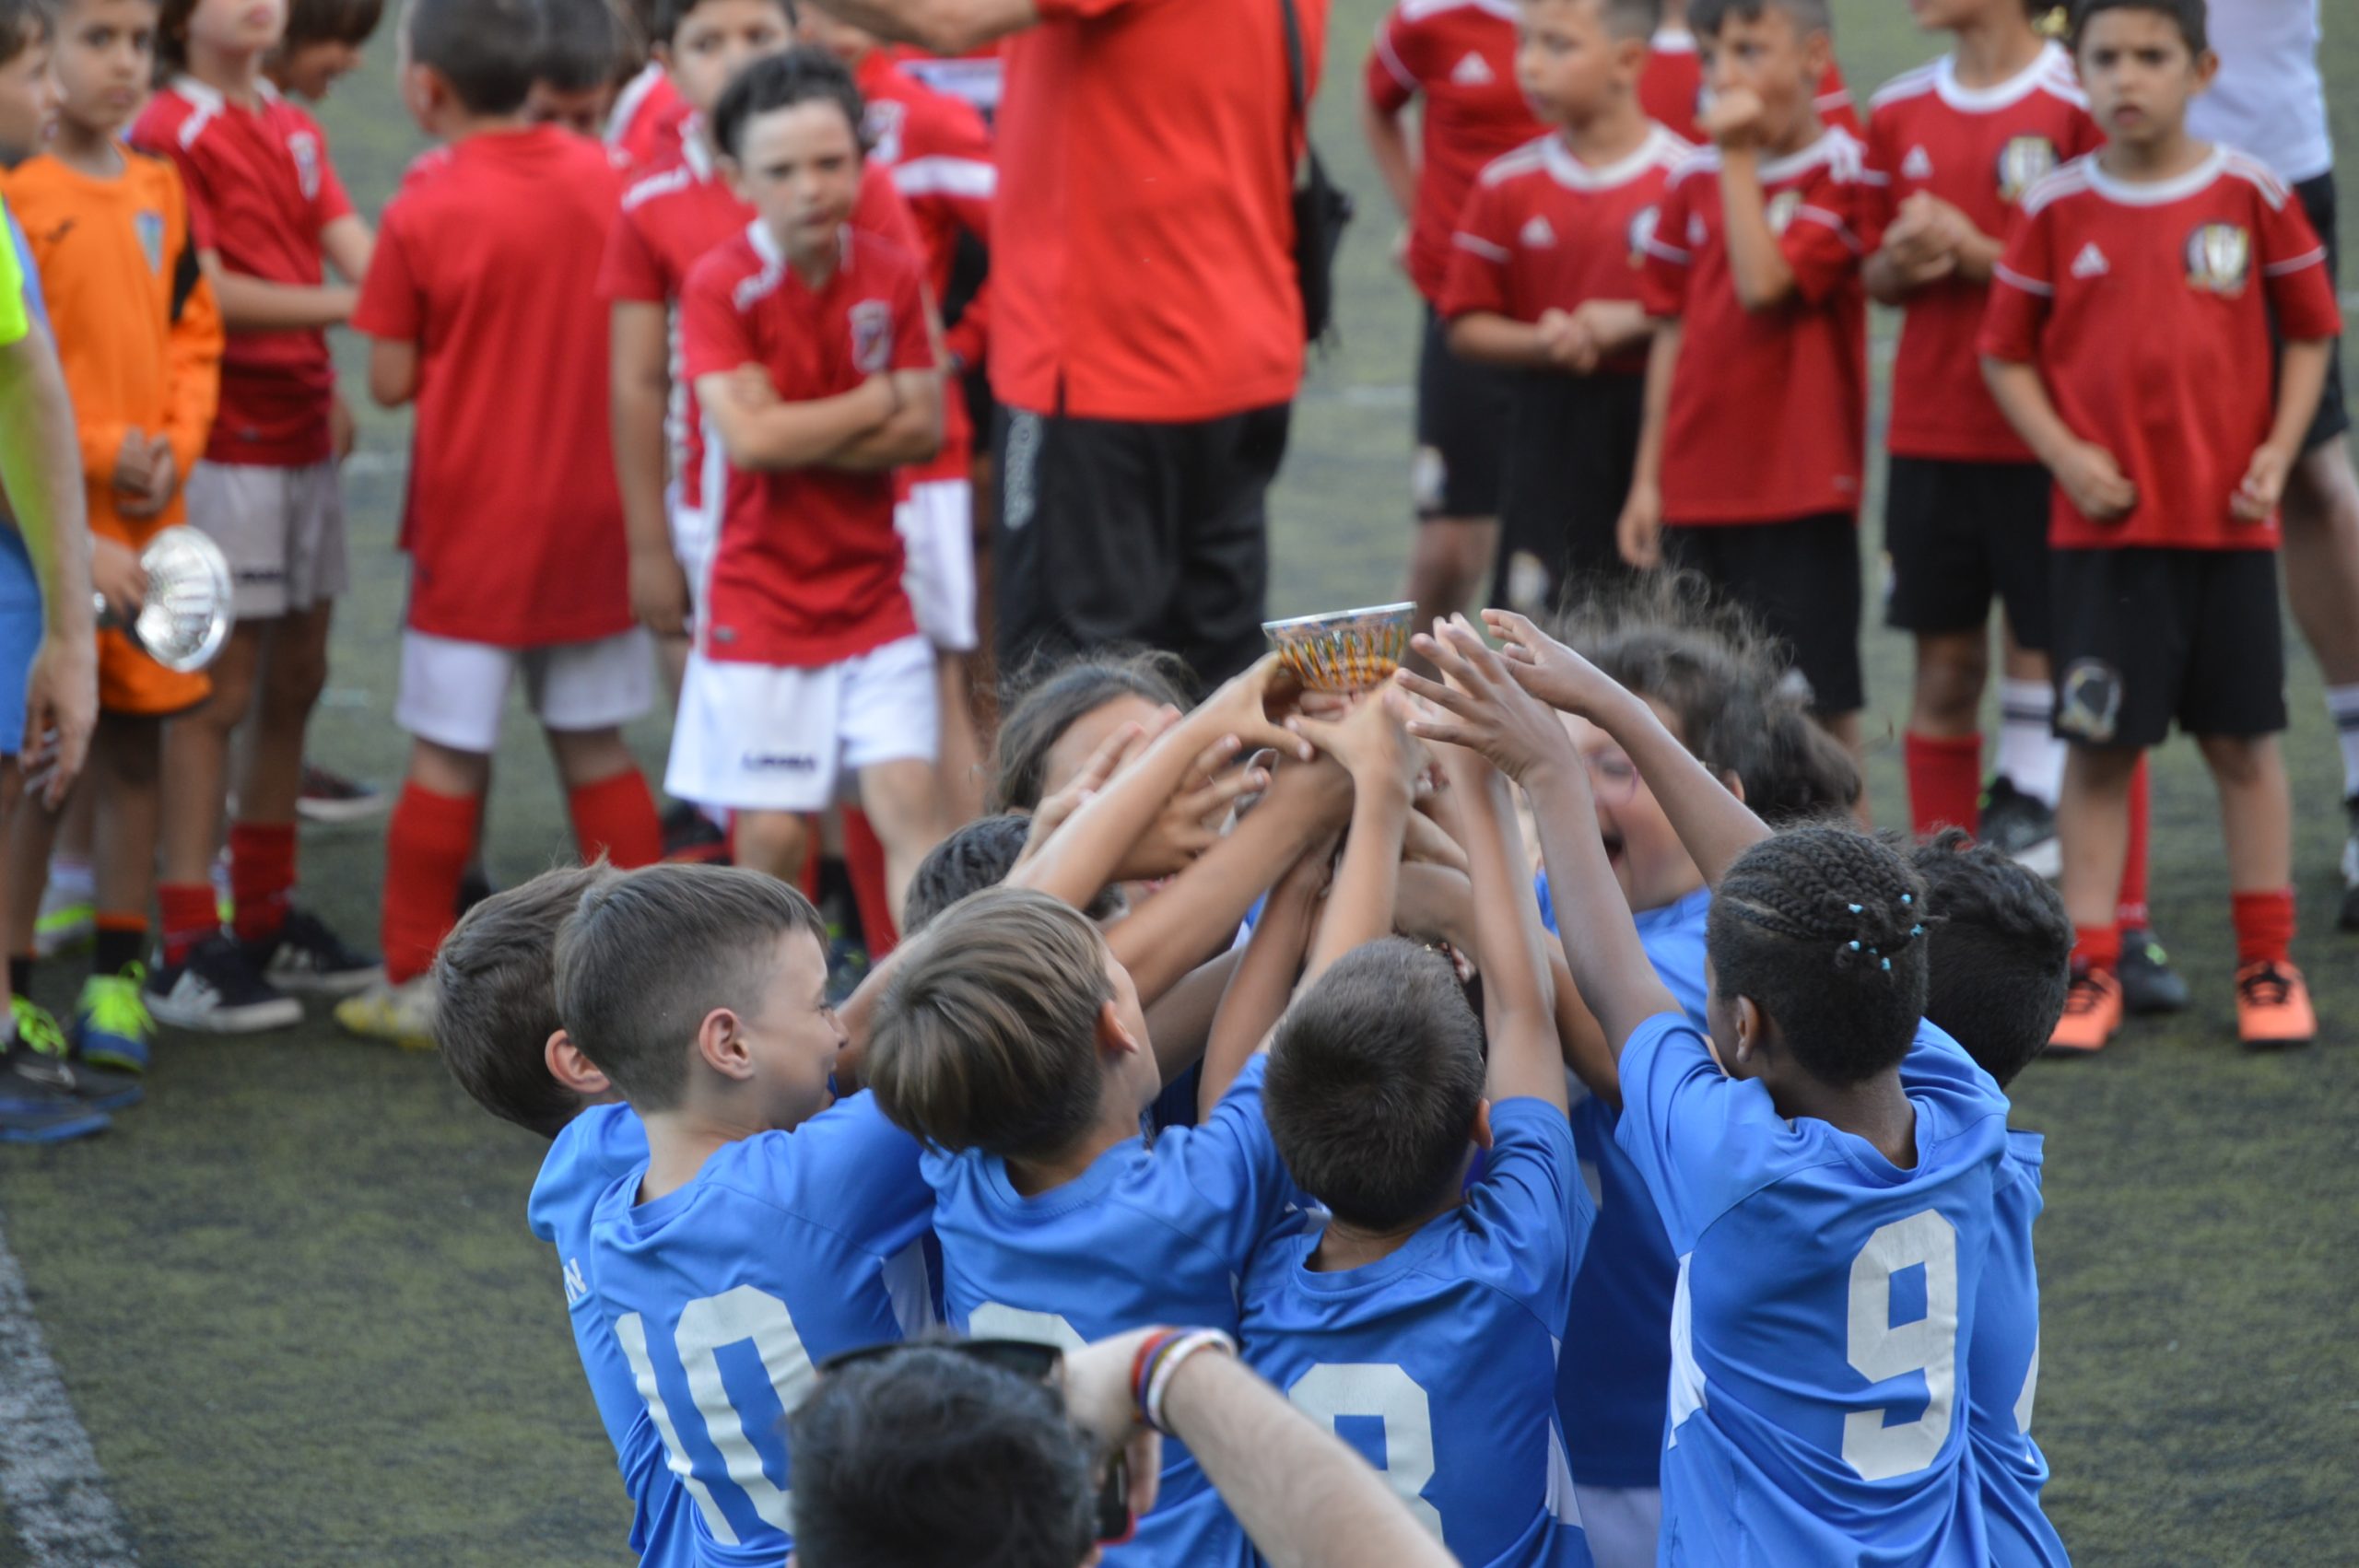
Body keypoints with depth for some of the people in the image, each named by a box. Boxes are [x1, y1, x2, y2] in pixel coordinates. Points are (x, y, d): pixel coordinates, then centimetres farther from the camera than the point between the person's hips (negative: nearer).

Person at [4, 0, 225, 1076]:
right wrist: (102, 451, -15)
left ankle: (118, 979, 20)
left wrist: (176, 446, -1)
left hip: (149, 517, 6)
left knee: (136, 744, 10)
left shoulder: (160, 192, 9)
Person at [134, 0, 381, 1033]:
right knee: (219, 694, -6)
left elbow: (357, 249, 1)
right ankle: (185, 954, -2)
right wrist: (344, 305, -22)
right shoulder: (168, 134, -10)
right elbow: (206, 295, -16)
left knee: (295, 684, 12)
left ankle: (268, 921, 22)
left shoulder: (295, 130, 14)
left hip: (305, 435, 8)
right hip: (225, 443, -8)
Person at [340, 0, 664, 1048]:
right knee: (595, 744, 14)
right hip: (591, 515, 4)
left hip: (473, 521, -4)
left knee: (448, 757, 3)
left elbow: (391, 379, -10)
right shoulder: (604, 178, -1)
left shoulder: (425, 210, -14)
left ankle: (416, 983, 9)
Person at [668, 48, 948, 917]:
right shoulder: (721, 284, -10)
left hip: (871, 591, 3)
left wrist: (798, 436, -15)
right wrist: (880, 400, -8)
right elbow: (748, 436, -20)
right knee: (773, 831, -1)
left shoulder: (892, 274, 1)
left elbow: (925, 429, -4)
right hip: (762, 600, -3)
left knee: (909, 798, -6)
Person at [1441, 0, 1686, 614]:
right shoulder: (1509, 184, 2)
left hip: (1659, 420, -1)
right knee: (1533, 614, -3)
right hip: (1549, 430, 1)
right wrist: (1540, 343, -14)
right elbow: (1466, 326, 5)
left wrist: (1639, 322, -17)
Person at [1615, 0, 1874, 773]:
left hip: (1801, 484, -6)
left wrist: (1740, 158, -16)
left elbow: (1765, 283, -22)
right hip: (1698, 488, 6)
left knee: (1819, 703, -1)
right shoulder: (1694, 180, 9)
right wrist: (1649, 477, 10)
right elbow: (1674, 331, 12)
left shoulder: (1840, 172, -7)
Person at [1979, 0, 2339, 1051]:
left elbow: (2309, 330, 8)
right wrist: (2064, 453, -8)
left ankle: (2267, 962, 15)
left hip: (2230, 520, 0)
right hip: (2103, 522, 0)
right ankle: (2089, 968, 6)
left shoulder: (2249, 195, 0)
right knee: (2098, 746, 0)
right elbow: (2006, 352, 5)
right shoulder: (2057, 208, 0)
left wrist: (2277, 451, -4)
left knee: (2243, 741, 6)